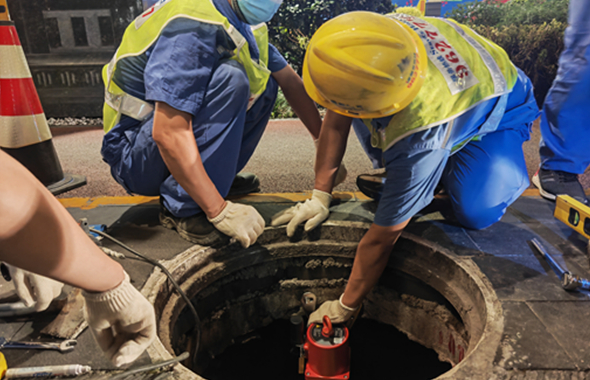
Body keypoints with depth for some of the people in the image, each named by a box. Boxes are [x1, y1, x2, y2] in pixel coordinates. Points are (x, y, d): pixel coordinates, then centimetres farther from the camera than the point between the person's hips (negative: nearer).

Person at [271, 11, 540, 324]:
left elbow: (381, 240, -34)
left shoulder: (421, 137, -45)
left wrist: (343, 309, -20)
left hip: (501, 106, -6)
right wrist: (320, 196, -13)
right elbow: (335, 123, -15)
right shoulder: (367, 43, -30)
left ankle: (508, 172, 9)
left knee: (477, 213, -28)